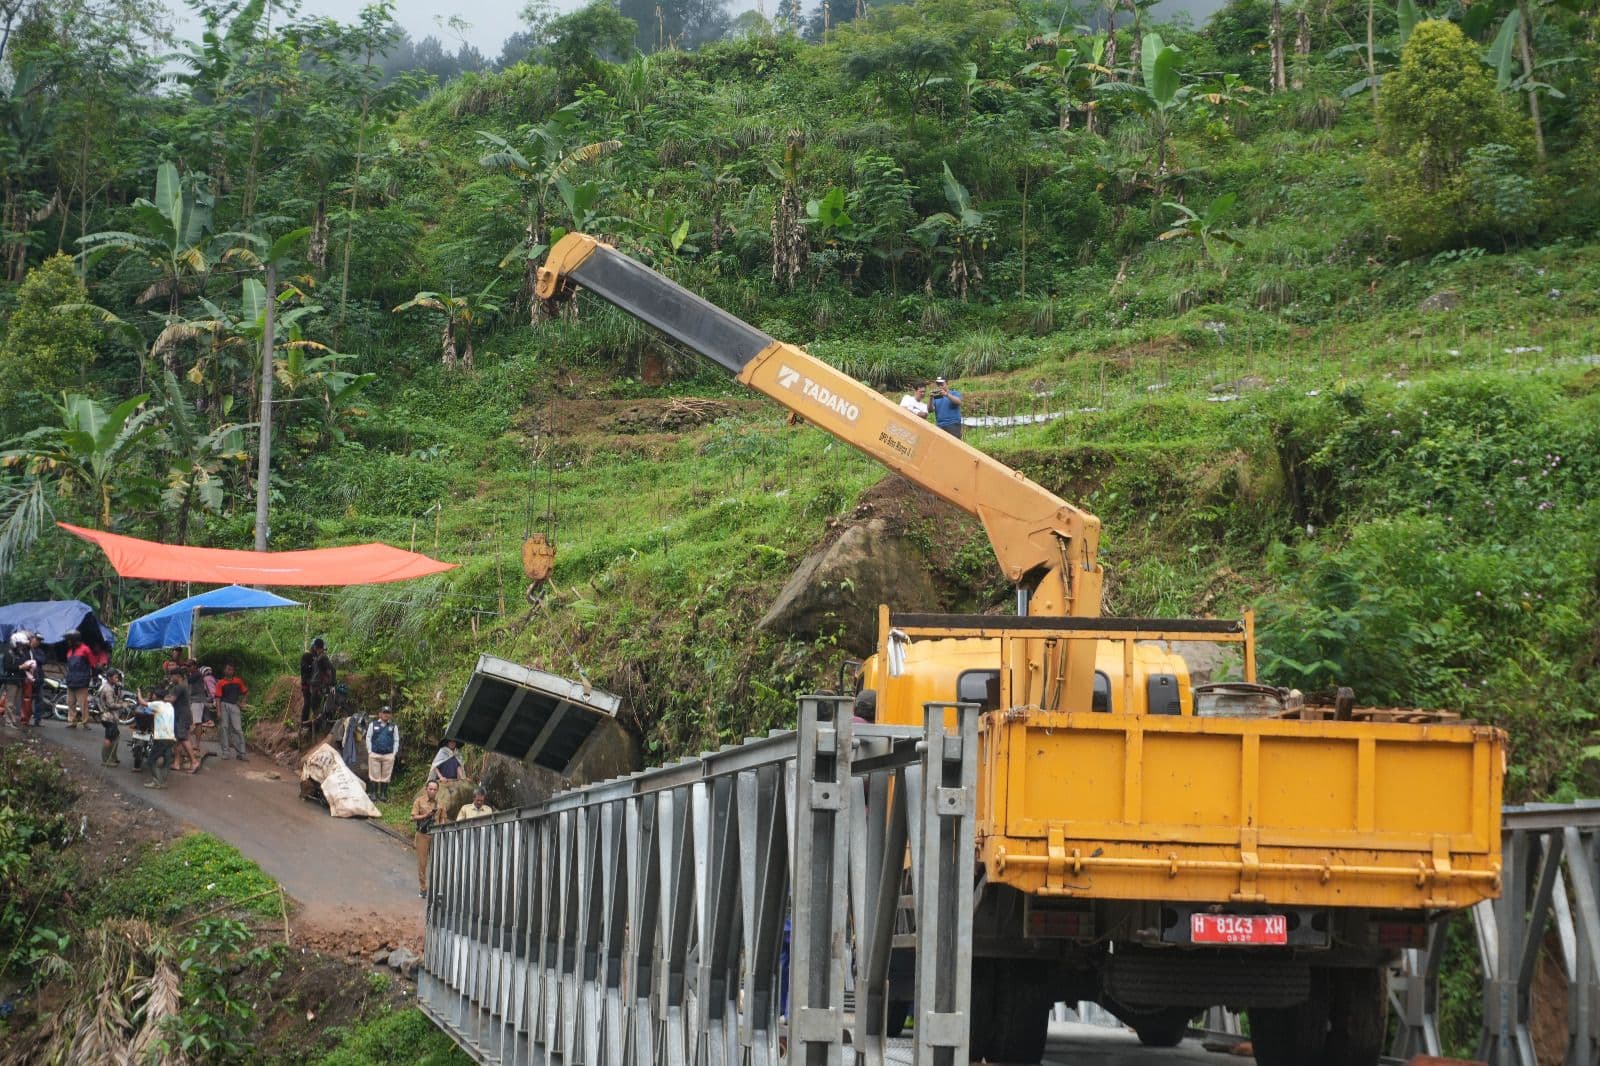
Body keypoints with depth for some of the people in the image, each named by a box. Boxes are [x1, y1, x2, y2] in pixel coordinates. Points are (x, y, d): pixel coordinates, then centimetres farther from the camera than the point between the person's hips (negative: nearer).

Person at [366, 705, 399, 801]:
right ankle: (374, 793, 7)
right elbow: (368, 738, 7)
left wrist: (394, 753, 2)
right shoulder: (373, 725, 6)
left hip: (388, 755, 1)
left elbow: (396, 740, 10)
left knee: (386, 776, 2)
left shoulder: (393, 727, 8)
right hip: (374, 754, -1)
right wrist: (369, 751, 0)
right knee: (374, 775, 0)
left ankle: (383, 794, 9)